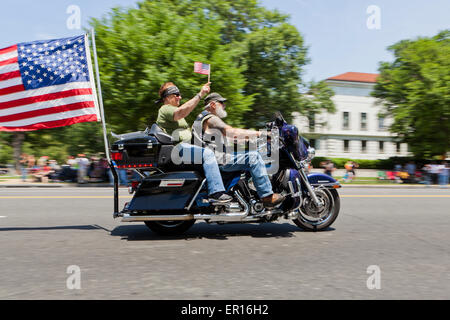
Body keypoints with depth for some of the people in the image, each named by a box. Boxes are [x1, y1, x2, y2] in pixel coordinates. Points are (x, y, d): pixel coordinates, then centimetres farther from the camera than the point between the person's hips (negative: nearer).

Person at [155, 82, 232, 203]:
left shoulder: (171, 109, 29)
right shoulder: (165, 109, -5)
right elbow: (182, 111, -28)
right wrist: (200, 94, -27)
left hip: (182, 147, 11)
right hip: (175, 149, -11)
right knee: (207, 154, -26)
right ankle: (216, 192, -30)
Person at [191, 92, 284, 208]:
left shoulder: (201, 118, 22)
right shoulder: (211, 119, -12)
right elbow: (233, 132, -21)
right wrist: (257, 133, -14)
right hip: (217, 160, -11)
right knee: (253, 156, -18)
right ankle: (267, 196, -20)